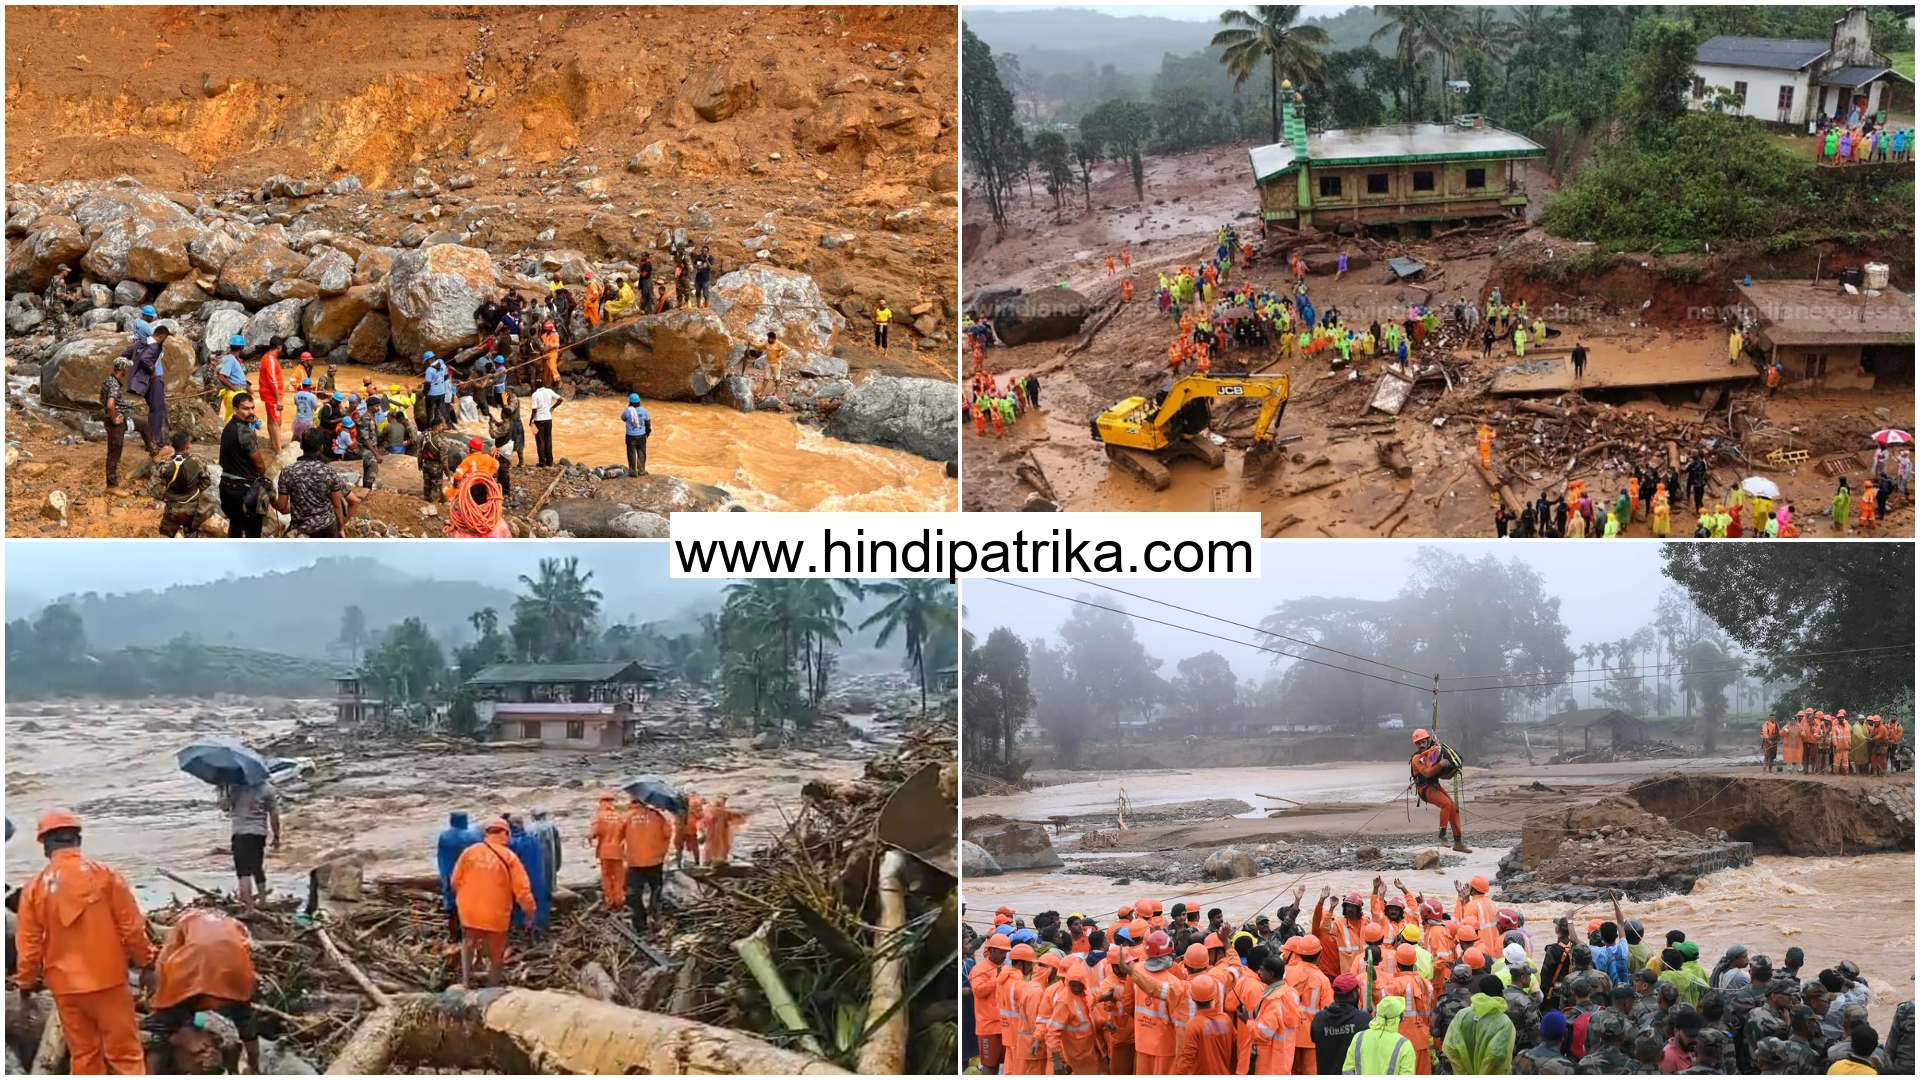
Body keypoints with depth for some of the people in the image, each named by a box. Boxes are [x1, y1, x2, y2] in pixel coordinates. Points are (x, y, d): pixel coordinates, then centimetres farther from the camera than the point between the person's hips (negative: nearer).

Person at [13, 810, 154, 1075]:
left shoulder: (35, 887, -2)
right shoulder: (105, 875, -8)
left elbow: (28, 943, 2)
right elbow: (131, 927, -6)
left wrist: (27, 983, 15)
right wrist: (145, 964, 6)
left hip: (65, 985, 2)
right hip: (107, 979, -2)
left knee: (83, 1055, 12)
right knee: (125, 1053, 3)